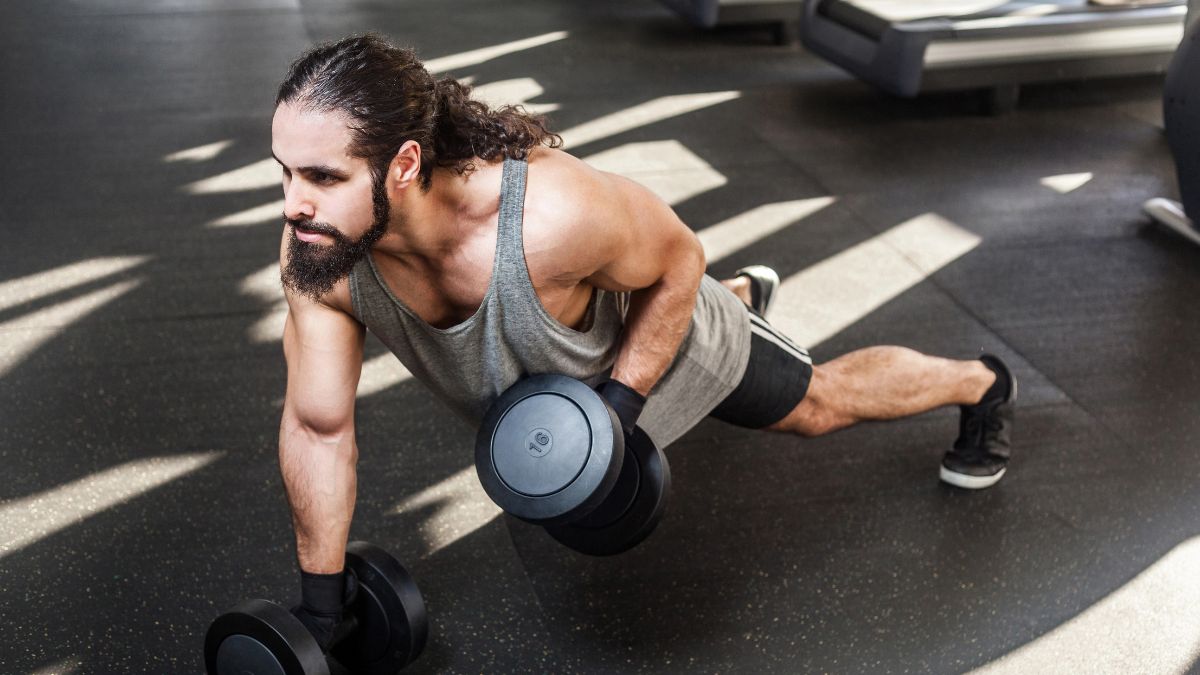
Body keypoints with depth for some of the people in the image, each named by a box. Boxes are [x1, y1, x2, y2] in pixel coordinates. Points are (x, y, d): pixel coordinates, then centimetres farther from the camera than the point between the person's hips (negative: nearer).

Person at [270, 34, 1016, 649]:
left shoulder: (552, 216, -48)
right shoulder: (320, 244, -35)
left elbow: (679, 259, -26)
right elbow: (317, 424, -23)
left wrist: (618, 405, -31)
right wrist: (322, 606, -17)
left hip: (660, 322, -5)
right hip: (542, 363, 5)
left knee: (819, 403, 16)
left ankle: (982, 383, 48)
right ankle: (746, 289, 70)